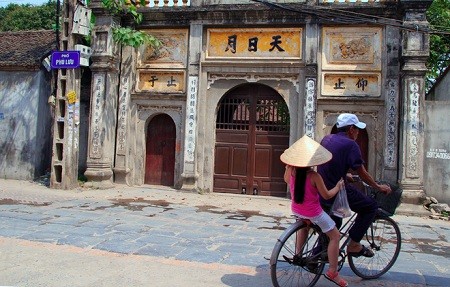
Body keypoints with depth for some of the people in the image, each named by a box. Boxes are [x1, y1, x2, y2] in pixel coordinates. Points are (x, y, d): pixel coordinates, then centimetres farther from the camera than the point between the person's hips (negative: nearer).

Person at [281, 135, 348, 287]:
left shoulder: (291, 172, -8)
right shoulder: (314, 176, -23)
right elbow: (327, 195, -14)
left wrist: (289, 166, 23)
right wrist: (338, 186, 2)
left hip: (296, 209, 6)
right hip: (313, 212, -6)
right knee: (335, 236, 9)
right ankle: (332, 272, 10)